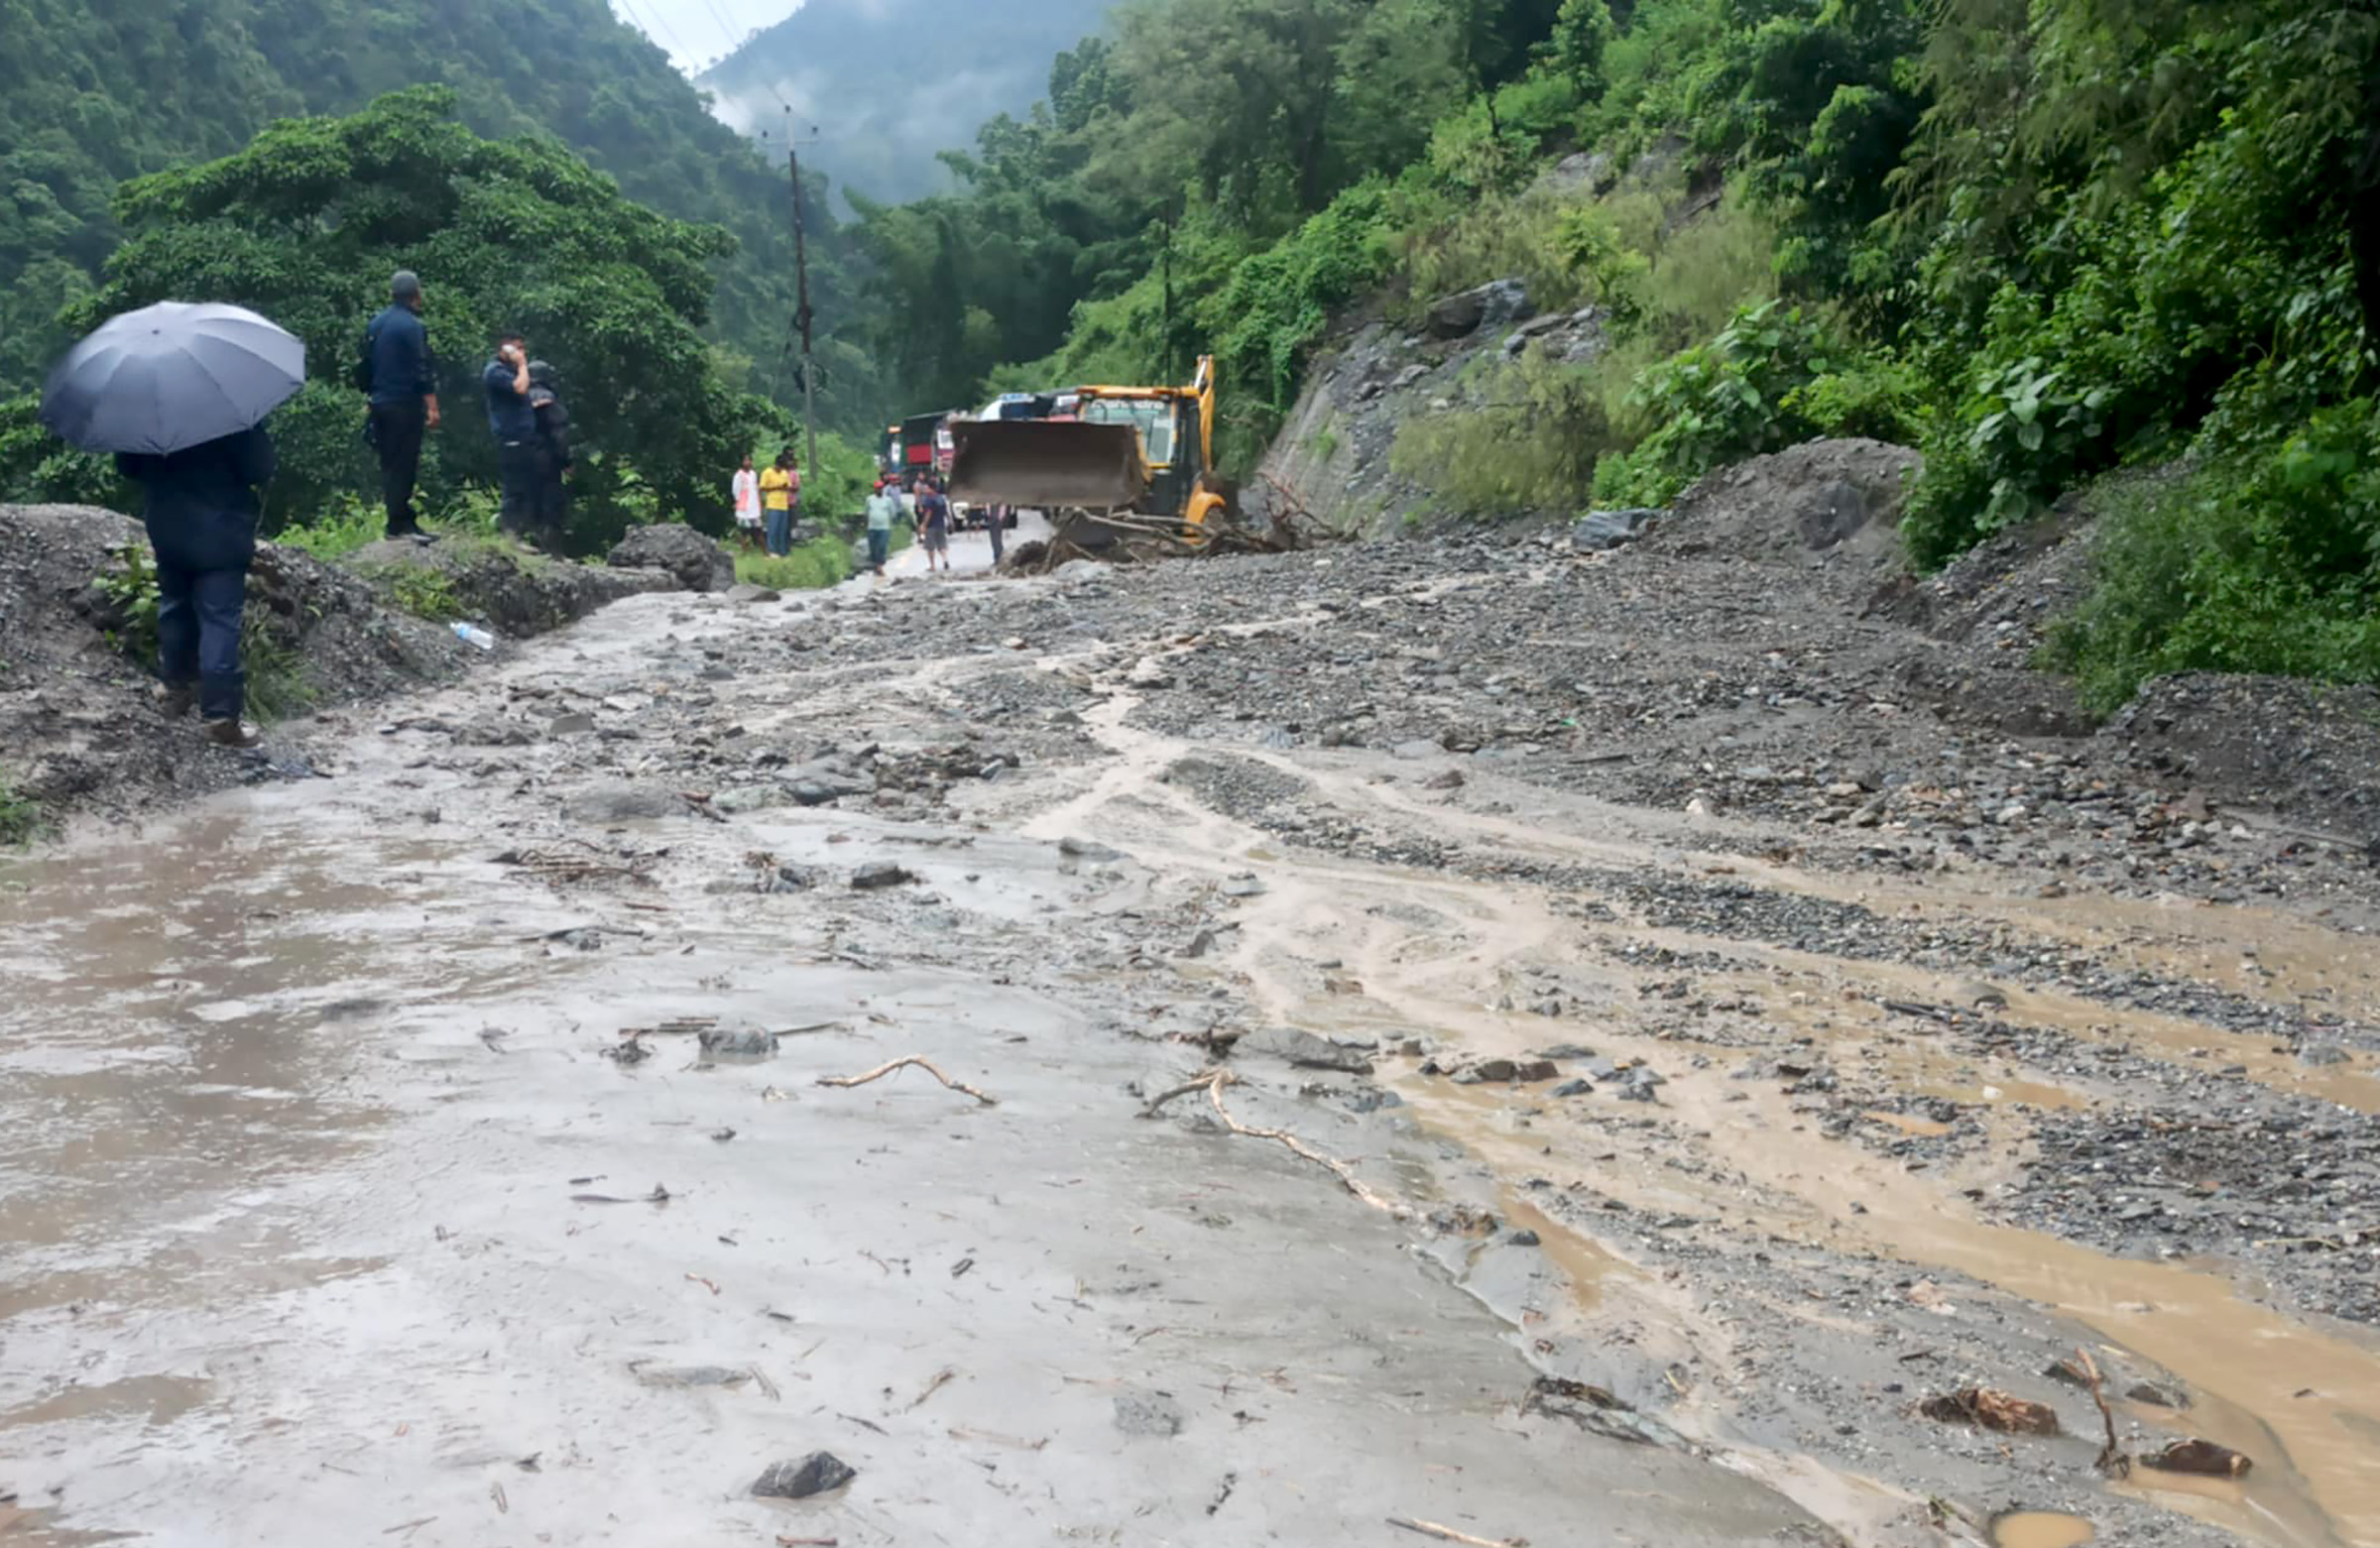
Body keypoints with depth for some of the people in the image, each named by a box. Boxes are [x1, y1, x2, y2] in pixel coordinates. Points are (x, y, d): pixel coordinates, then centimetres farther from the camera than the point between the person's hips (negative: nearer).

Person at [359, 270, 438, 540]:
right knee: (404, 464, -6)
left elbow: (364, 366, 18)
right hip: (405, 405, -8)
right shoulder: (411, 325, -12)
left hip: (380, 404, 8)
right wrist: (432, 406, -17)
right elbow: (422, 370, -17)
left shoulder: (375, 325, 13)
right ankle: (400, 523, -6)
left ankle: (402, 520, 15)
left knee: (390, 463, 12)